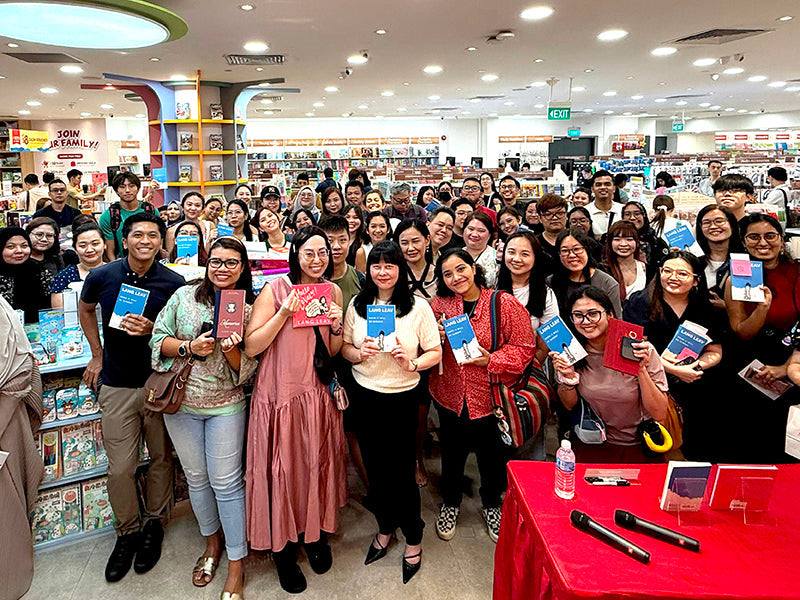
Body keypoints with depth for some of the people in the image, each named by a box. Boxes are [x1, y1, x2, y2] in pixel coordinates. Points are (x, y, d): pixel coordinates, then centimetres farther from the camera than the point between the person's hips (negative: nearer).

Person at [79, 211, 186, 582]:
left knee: (161, 458, 12)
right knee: (120, 468, 3)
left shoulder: (173, 283, -8)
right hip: (117, 385, 1)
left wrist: (152, 329, -19)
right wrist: (97, 354, 14)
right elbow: (85, 309, 18)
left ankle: (154, 524, 33)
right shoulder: (102, 277, -3)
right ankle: (127, 531, 26)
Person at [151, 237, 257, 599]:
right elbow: (158, 338, 1)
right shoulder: (184, 296, -1)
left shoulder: (250, 310, -4)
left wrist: (231, 351, -23)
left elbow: (247, 368, -3)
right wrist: (189, 347, -16)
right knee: (196, 477, 15)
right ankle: (212, 542, 39)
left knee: (226, 483, 1)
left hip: (226, 406, -2)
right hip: (181, 404, 2)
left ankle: (236, 566, 17)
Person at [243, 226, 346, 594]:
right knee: (283, 468, 6)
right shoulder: (275, 289, -10)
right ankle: (283, 547, 29)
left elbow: (333, 352, 8)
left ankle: (315, 534, 39)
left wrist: (336, 326, -11)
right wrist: (284, 313, -23)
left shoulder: (334, 291, 3)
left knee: (318, 464, 15)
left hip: (319, 395, 4)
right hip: (280, 395, -3)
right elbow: (251, 347, -15)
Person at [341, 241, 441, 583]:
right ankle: (385, 528, 39)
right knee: (375, 466, 15)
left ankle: (413, 539, 28)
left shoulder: (418, 307, -6)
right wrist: (361, 354, -13)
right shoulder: (357, 305, 3)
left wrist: (413, 363, -22)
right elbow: (344, 347, 7)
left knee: (401, 470, 4)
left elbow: (435, 352, -4)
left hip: (403, 397, -3)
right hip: (364, 396, 3)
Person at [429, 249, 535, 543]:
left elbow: (524, 348, -11)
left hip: (491, 397, -2)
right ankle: (451, 503, 45)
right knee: (451, 452, 18)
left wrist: (491, 360, -23)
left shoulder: (505, 303, -12)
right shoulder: (439, 303, -2)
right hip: (450, 396, 2)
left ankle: (491, 504, 45)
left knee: (492, 455, 16)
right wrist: (436, 337, -11)